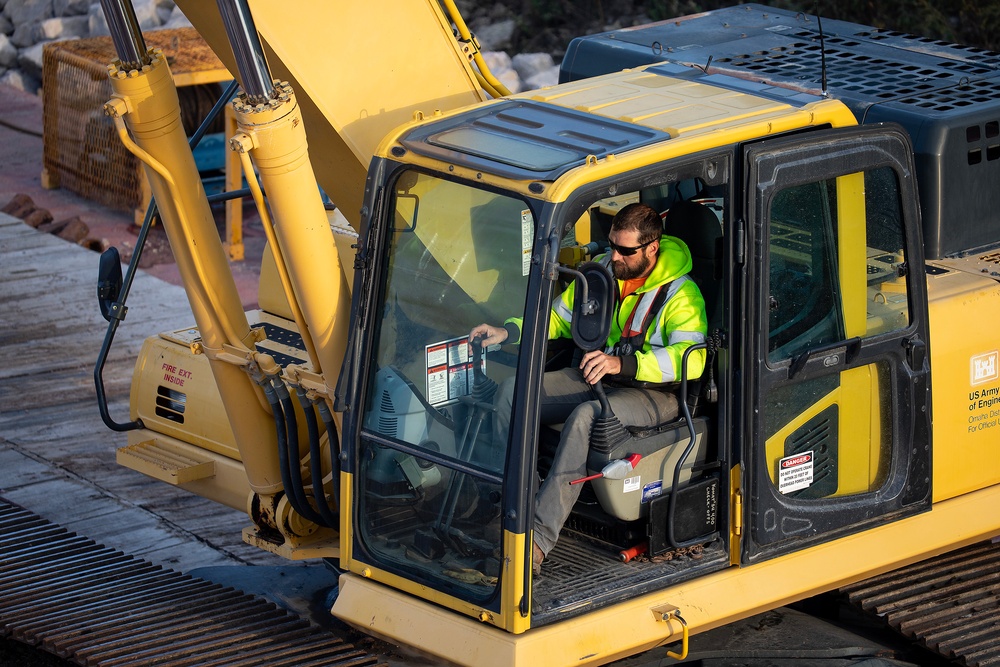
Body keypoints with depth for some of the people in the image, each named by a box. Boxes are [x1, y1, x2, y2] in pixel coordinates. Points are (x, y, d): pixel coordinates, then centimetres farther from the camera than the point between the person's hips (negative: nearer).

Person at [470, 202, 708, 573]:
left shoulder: (680, 294, -15)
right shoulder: (602, 271, 5)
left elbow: (691, 358, -29)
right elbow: (560, 316, 16)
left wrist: (623, 364, -40)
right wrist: (509, 331, -1)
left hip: (654, 393, -7)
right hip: (597, 376, 7)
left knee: (585, 417, -37)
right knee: (513, 392, -11)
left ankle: (539, 538, -41)